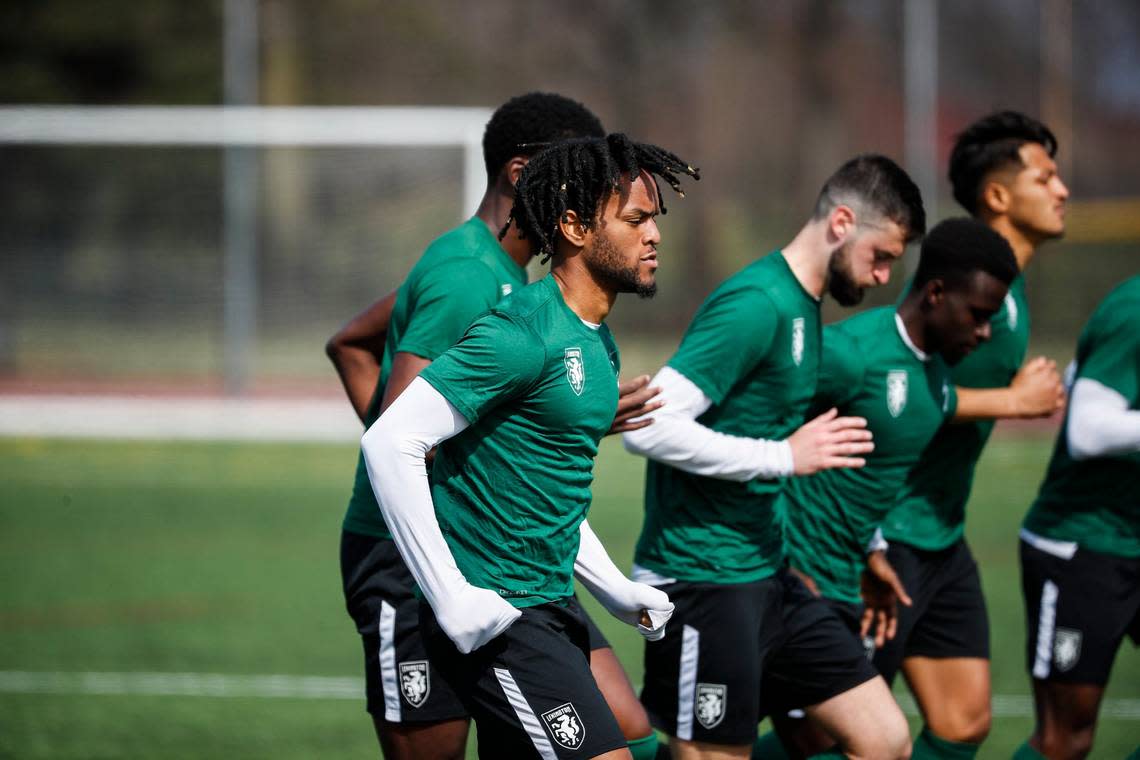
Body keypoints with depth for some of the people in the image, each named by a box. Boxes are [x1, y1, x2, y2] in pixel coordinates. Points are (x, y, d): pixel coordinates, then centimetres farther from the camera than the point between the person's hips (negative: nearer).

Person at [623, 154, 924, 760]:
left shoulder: (802, 308, 12)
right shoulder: (756, 305, -17)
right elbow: (647, 428, -24)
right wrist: (784, 455, -20)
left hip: (766, 577, 10)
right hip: (704, 584, -10)